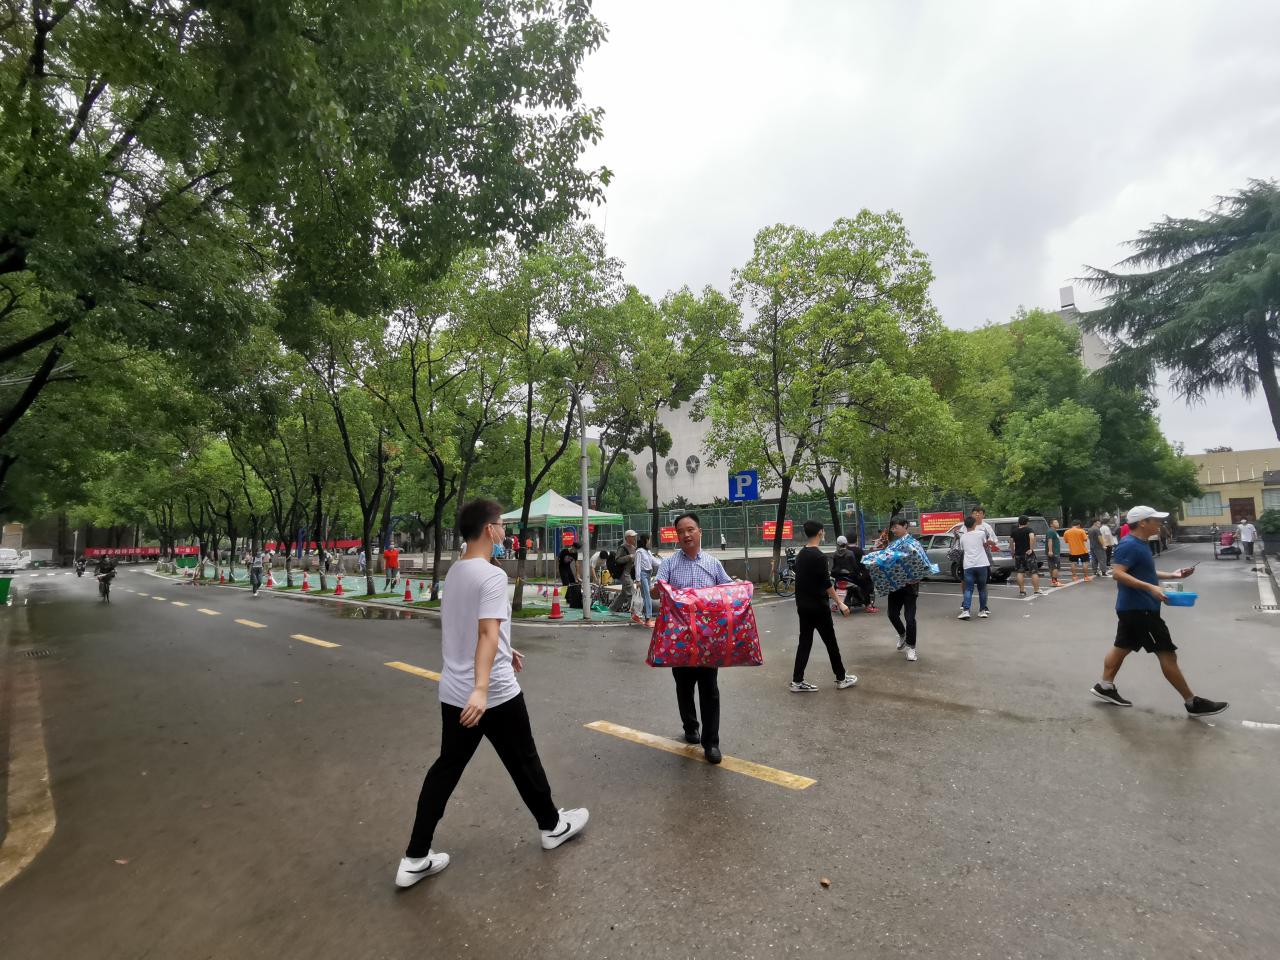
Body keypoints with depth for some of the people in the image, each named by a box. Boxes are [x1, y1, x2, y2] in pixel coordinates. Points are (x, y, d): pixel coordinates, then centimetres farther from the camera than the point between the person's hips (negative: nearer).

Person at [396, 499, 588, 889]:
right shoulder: (492, 576, -19)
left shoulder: (453, 573, 8)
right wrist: (481, 689, -37)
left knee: (445, 769, 16)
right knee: (523, 762, 12)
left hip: (453, 692, 8)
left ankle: (416, 858, 21)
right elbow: (488, 633, -30)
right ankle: (553, 825, 33)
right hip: (495, 694, -7)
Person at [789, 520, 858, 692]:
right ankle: (841, 678, 18)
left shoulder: (800, 555, 8)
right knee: (830, 642, 6)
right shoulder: (819, 556, -17)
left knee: (804, 641, 9)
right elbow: (826, 583, -18)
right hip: (818, 606, -7)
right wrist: (840, 603, -13)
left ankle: (797, 681, 8)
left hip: (803, 605, 7)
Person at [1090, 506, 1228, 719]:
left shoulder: (1140, 544, 13)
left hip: (1133, 607, 10)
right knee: (1167, 653, -2)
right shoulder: (1130, 545, -20)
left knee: (1122, 647, 15)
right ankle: (1192, 703, 8)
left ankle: (1104, 686, 22)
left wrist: (1172, 575, 18)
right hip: (1139, 608, -10)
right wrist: (1150, 588, -34)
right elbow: (1118, 573, -28)